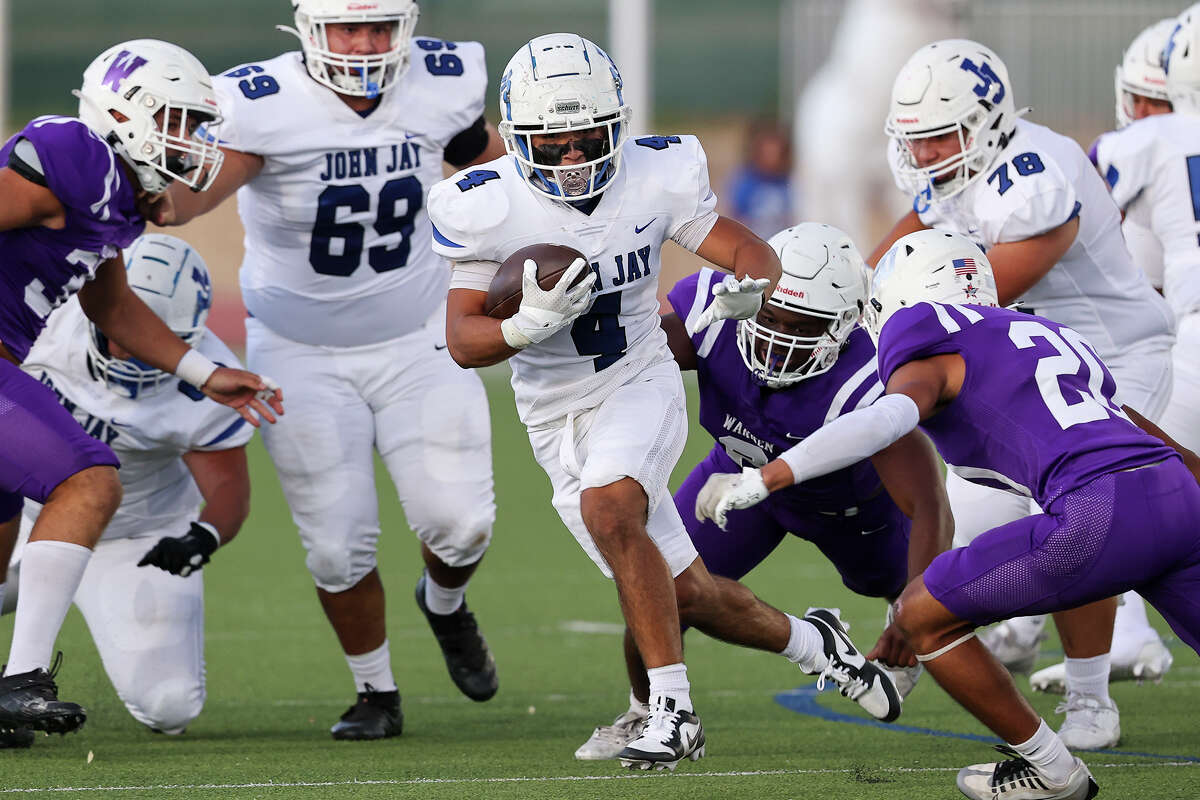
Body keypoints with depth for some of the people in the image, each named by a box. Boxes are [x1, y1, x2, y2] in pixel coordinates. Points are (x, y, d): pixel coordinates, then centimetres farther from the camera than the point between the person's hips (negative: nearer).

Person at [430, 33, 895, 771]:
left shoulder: (653, 178, -11)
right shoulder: (489, 208, -14)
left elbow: (750, 251, -5)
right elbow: (464, 340, -12)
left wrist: (747, 288, -29)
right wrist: (530, 325, -33)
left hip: (640, 385, -2)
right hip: (559, 419, 2)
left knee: (609, 509, -34)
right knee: (691, 600, 3)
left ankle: (673, 710, -29)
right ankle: (809, 642, 33)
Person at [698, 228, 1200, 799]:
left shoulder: (926, 349, 8)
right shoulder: (1051, 336, 31)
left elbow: (895, 415, -13)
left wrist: (765, 478, -17)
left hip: (1102, 516, -7)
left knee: (924, 617, 8)